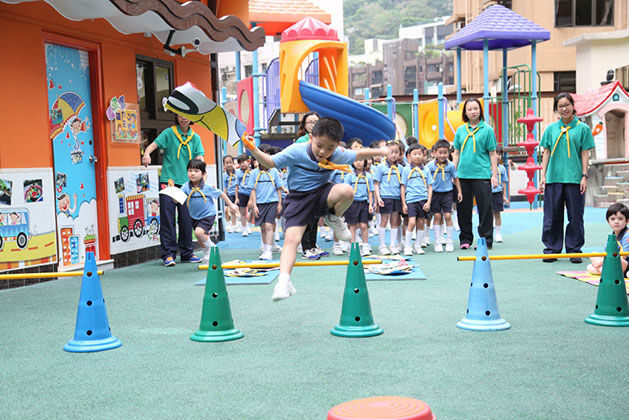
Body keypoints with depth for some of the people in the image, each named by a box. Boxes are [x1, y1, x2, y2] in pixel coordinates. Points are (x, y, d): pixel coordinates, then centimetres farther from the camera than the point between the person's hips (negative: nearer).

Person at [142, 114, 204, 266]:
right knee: (168, 218, -4)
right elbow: (154, 144, -10)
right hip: (168, 181, -3)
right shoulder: (169, 133, 2)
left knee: (186, 219, 6)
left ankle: (186, 253, 18)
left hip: (187, 183, 3)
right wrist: (147, 153, -32)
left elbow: (199, 158, 3)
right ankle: (168, 254, 0)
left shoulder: (196, 138, 11)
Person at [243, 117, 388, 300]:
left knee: (347, 191, -30)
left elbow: (358, 154, 11)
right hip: (298, 198, -2)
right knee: (291, 237, -19)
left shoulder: (338, 155, -8)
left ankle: (334, 219, 1)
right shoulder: (296, 151, -20)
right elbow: (270, 162, -19)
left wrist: (381, 151, 14)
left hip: (323, 194, 2)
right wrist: (255, 151, -36)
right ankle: (284, 281, -19)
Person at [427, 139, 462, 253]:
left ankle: (449, 241, 7)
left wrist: (459, 192, 10)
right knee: (437, 216, 3)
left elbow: (455, 178, 8)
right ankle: (437, 242, 10)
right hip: (435, 193, 0)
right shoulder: (430, 165, -5)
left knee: (447, 216, -4)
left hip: (447, 193, 0)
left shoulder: (450, 165, -4)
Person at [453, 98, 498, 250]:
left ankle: (486, 240, 9)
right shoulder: (460, 130, 9)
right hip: (463, 175, 4)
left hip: (482, 175, -3)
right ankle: (466, 239, 20)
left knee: (485, 208, 0)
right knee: (464, 208, 9)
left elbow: (492, 154, 0)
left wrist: (494, 175, -4)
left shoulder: (487, 130, 0)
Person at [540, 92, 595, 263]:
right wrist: (543, 176, 4)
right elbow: (546, 153, 10)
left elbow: (584, 154, 2)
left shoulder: (582, 128, 4)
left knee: (575, 216, 3)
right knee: (552, 216, 4)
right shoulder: (551, 129, 10)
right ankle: (552, 249, 13)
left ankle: (574, 250, 12)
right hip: (554, 178, 2)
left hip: (574, 179, -2)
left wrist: (584, 176, -4)